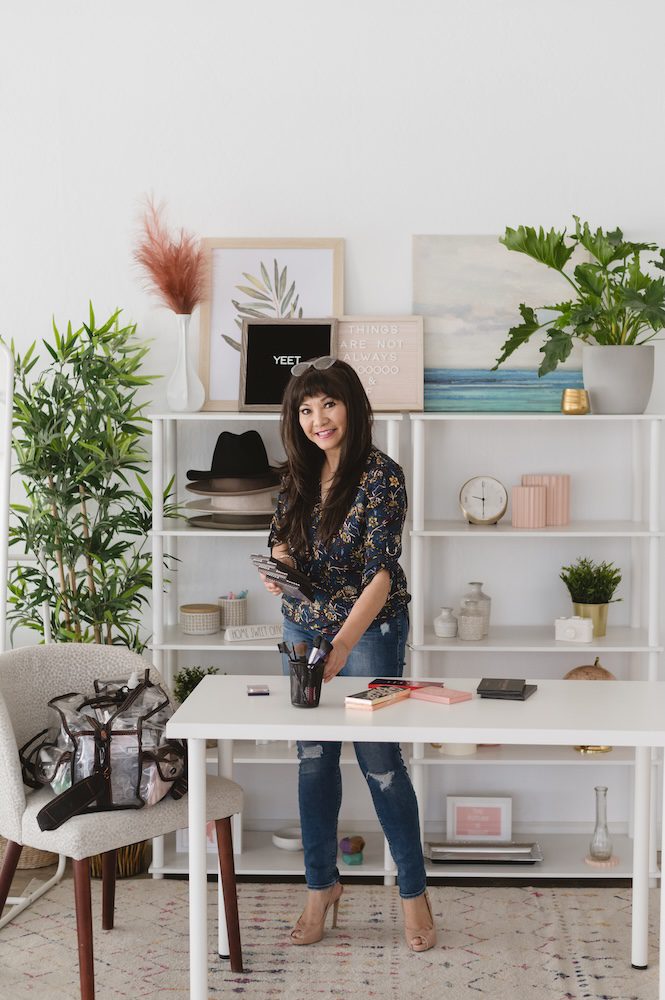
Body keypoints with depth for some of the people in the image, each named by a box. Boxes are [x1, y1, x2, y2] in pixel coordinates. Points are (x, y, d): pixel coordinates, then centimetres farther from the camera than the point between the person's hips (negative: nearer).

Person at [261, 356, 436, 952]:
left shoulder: (381, 475, -17)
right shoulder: (299, 472, 2)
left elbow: (380, 572, -24)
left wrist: (342, 645, -34)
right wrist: (277, 564, -6)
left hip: (368, 629, -6)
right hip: (302, 627, 6)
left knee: (379, 759, 0)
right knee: (313, 760, 11)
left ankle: (414, 891, 17)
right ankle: (322, 885, 25)